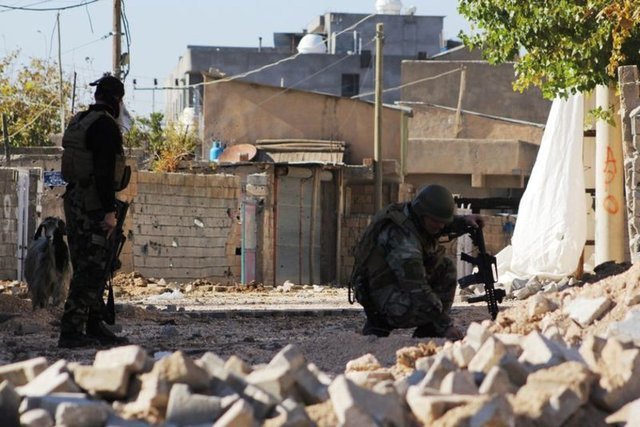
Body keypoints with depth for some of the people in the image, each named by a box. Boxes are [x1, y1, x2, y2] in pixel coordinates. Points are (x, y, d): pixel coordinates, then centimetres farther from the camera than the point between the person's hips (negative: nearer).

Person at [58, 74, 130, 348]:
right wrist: (109, 211, -20)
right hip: (94, 206, -10)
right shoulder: (105, 126, -13)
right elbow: (104, 171, -21)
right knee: (91, 270, -9)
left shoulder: (77, 122, 16)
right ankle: (71, 331, -12)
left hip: (74, 201, 10)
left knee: (87, 267, 14)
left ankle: (95, 326, 20)